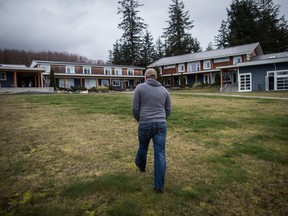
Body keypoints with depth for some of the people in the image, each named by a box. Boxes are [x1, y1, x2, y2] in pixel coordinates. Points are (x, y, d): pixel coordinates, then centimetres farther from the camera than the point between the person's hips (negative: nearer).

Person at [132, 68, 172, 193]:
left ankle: (141, 165, 53)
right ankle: (159, 186, 2)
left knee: (143, 147, 25)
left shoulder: (140, 87, -1)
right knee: (160, 154, 1)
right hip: (161, 125, 2)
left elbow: (135, 108, -3)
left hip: (145, 125, -1)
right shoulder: (164, 90, 9)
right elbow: (168, 110, 13)